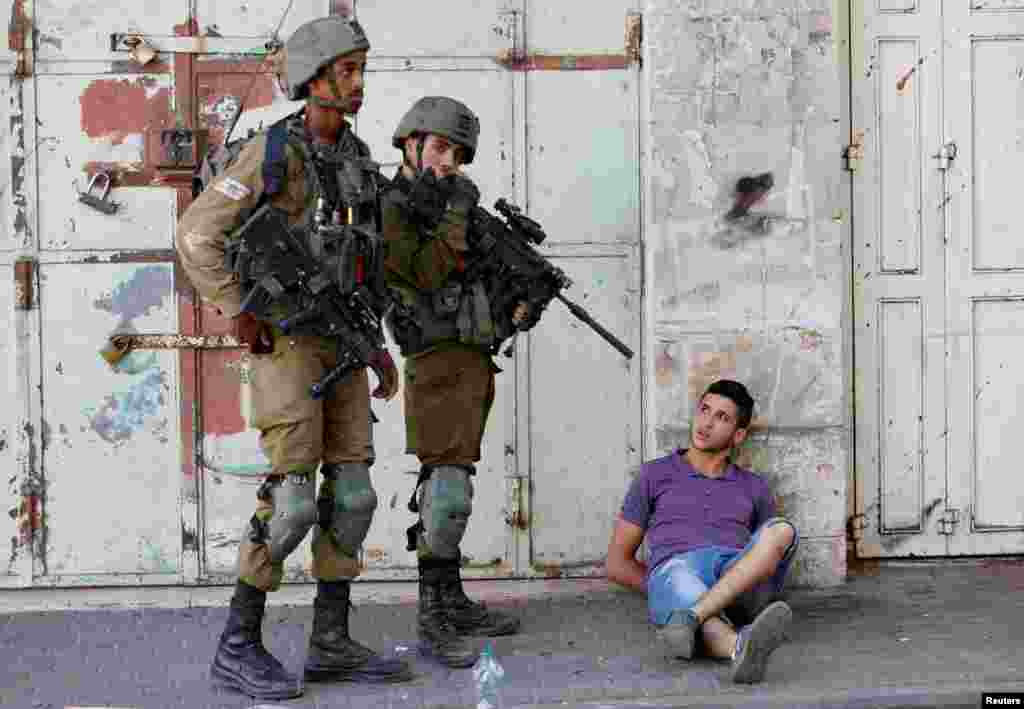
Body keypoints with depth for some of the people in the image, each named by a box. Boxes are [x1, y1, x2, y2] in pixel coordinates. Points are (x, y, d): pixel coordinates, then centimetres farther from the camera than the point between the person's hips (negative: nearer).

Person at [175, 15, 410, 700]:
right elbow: (198, 235, -16)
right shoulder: (272, 153, -12)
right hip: (286, 342, -8)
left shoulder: (354, 157, 13)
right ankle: (241, 646, -3)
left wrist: (376, 344, 17)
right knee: (292, 500, -12)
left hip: (338, 344, 8)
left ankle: (331, 644, 8)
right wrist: (241, 316, -16)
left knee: (353, 493, 2)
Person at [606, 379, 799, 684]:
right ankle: (745, 651, -74)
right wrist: (665, 591, 2)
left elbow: (773, 557, 25)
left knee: (781, 530, -30)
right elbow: (617, 564, 18)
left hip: (743, 586, 3)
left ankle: (689, 619, -46)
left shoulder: (754, 488, 27)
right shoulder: (655, 475, 20)